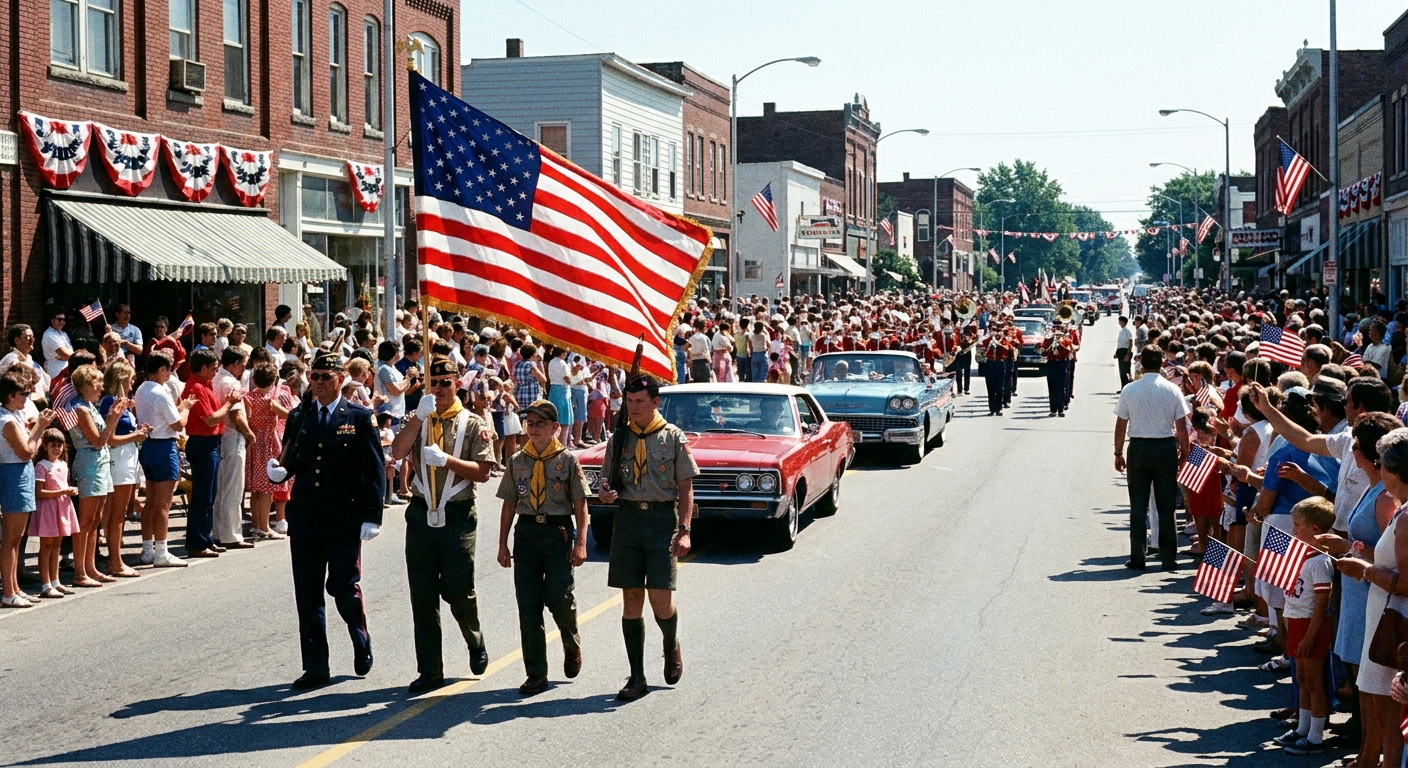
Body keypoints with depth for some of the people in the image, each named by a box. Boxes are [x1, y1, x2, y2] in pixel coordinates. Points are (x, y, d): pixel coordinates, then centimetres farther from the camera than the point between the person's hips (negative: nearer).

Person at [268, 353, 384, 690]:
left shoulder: (359, 418, 0)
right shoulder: (298, 417, 11)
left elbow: (374, 471, -3)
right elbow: (290, 461, 14)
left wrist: (371, 517, -9)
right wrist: (278, 471, -10)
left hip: (345, 520, -4)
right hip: (305, 519, 4)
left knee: (344, 587, -6)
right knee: (308, 595, 5)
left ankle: (362, 643, 22)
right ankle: (315, 667, 13)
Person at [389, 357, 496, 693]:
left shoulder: (473, 424, 2)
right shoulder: (418, 420, 9)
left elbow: (482, 472, -7)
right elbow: (397, 453, -9)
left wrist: (447, 460, -18)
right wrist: (419, 417, -16)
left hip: (457, 515, -3)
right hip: (421, 514, 3)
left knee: (458, 592, -1)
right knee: (422, 596, 3)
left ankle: (475, 644, 30)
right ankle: (430, 670, 10)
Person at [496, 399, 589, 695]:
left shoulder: (567, 460, 0)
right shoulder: (517, 462, 8)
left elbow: (580, 504, -1)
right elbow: (509, 504, 11)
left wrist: (580, 543, -9)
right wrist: (503, 545, 8)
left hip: (558, 530, -3)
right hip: (526, 531, 3)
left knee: (559, 598, -11)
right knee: (528, 605, 2)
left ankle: (572, 644, 23)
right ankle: (536, 674, 9)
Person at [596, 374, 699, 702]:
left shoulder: (673, 437, 0)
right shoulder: (619, 438, 9)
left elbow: (686, 488, 0)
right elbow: (607, 484, 15)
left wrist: (684, 530, -9)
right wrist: (605, 494, -10)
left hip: (662, 518, -3)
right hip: (627, 517, 3)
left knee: (660, 599, -7)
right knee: (631, 600, 3)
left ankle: (672, 647, 27)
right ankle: (637, 677, 9)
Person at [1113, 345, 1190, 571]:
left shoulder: (1129, 390, -5)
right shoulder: (1172, 390, -5)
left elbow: (1121, 425, -1)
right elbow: (1182, 427, -4)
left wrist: (1118, 453, 9)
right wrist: (1184, 451, 9)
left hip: (1138, 448, 0)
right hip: (1166, 448, 0)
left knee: (1138, 506, 6)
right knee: (1166, 506, 7)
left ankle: (1137, 558, 7)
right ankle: (1168, 558, 9)